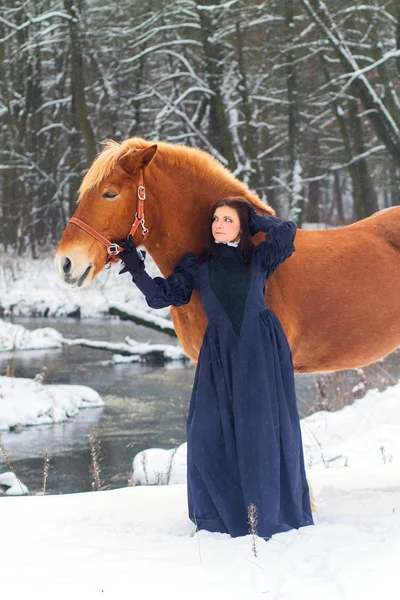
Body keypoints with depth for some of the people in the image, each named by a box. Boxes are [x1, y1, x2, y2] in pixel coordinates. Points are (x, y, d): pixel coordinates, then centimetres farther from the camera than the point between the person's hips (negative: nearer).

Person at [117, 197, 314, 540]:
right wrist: (136, 268, 1)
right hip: (220, 353, 2)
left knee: (263, 428, -4)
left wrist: (252, 219, 9)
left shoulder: (259, 259, 12)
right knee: (208, 431, -4)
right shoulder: (196, 266, 15)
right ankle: (218, 513, 9)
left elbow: (286, 231, -3)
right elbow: (163, 296, 10)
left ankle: (272, 512, 4)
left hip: (262, 349, -1)